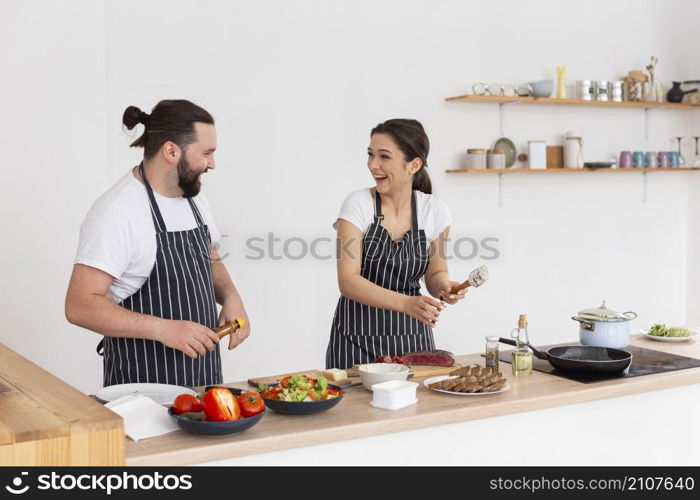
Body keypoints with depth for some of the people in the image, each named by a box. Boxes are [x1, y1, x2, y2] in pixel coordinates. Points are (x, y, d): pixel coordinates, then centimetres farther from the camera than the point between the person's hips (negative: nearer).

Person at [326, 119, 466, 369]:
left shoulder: (435, 211, -4)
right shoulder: (358, 204, -11)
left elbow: (435, 273, 9)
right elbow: (348, 281, -18)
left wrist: (443, 286, -14)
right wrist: (405, 303, -31)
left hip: (412, 338, 3)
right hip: (358, 339, -2)